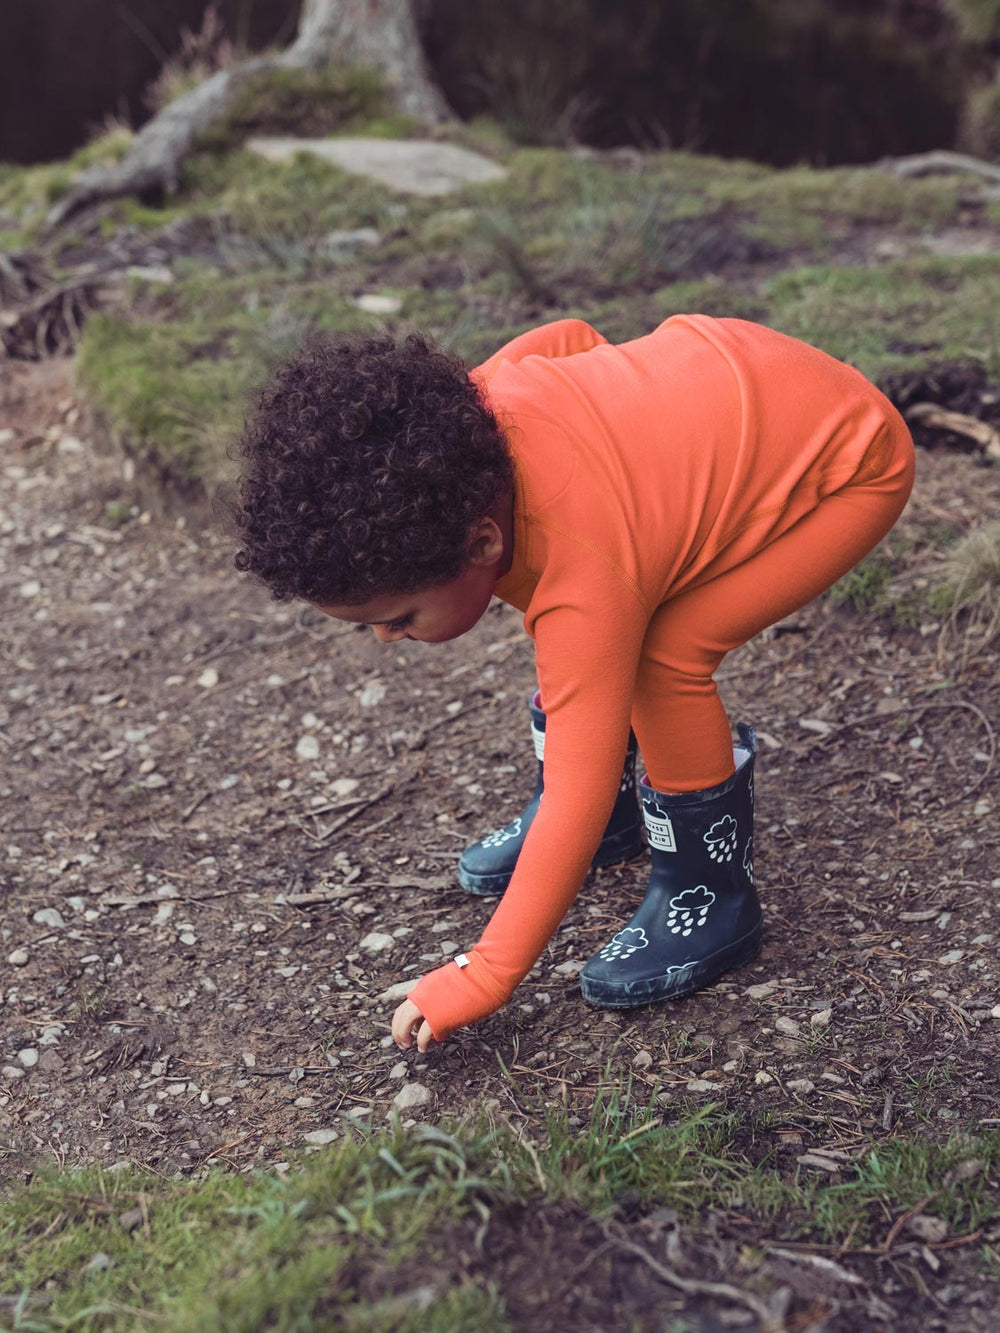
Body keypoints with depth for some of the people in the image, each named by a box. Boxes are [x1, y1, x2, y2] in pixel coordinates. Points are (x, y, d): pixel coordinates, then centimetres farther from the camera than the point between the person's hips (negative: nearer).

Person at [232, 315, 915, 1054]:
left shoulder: (584, 589, -36)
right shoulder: (476, 403, -18)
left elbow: (578, 800, -31)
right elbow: (570, 338, 3)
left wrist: (484, 978, -23)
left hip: (853, 464, -8)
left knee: (664, 654, -23)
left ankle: (712, 896, -3)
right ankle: (614, 822, 22)